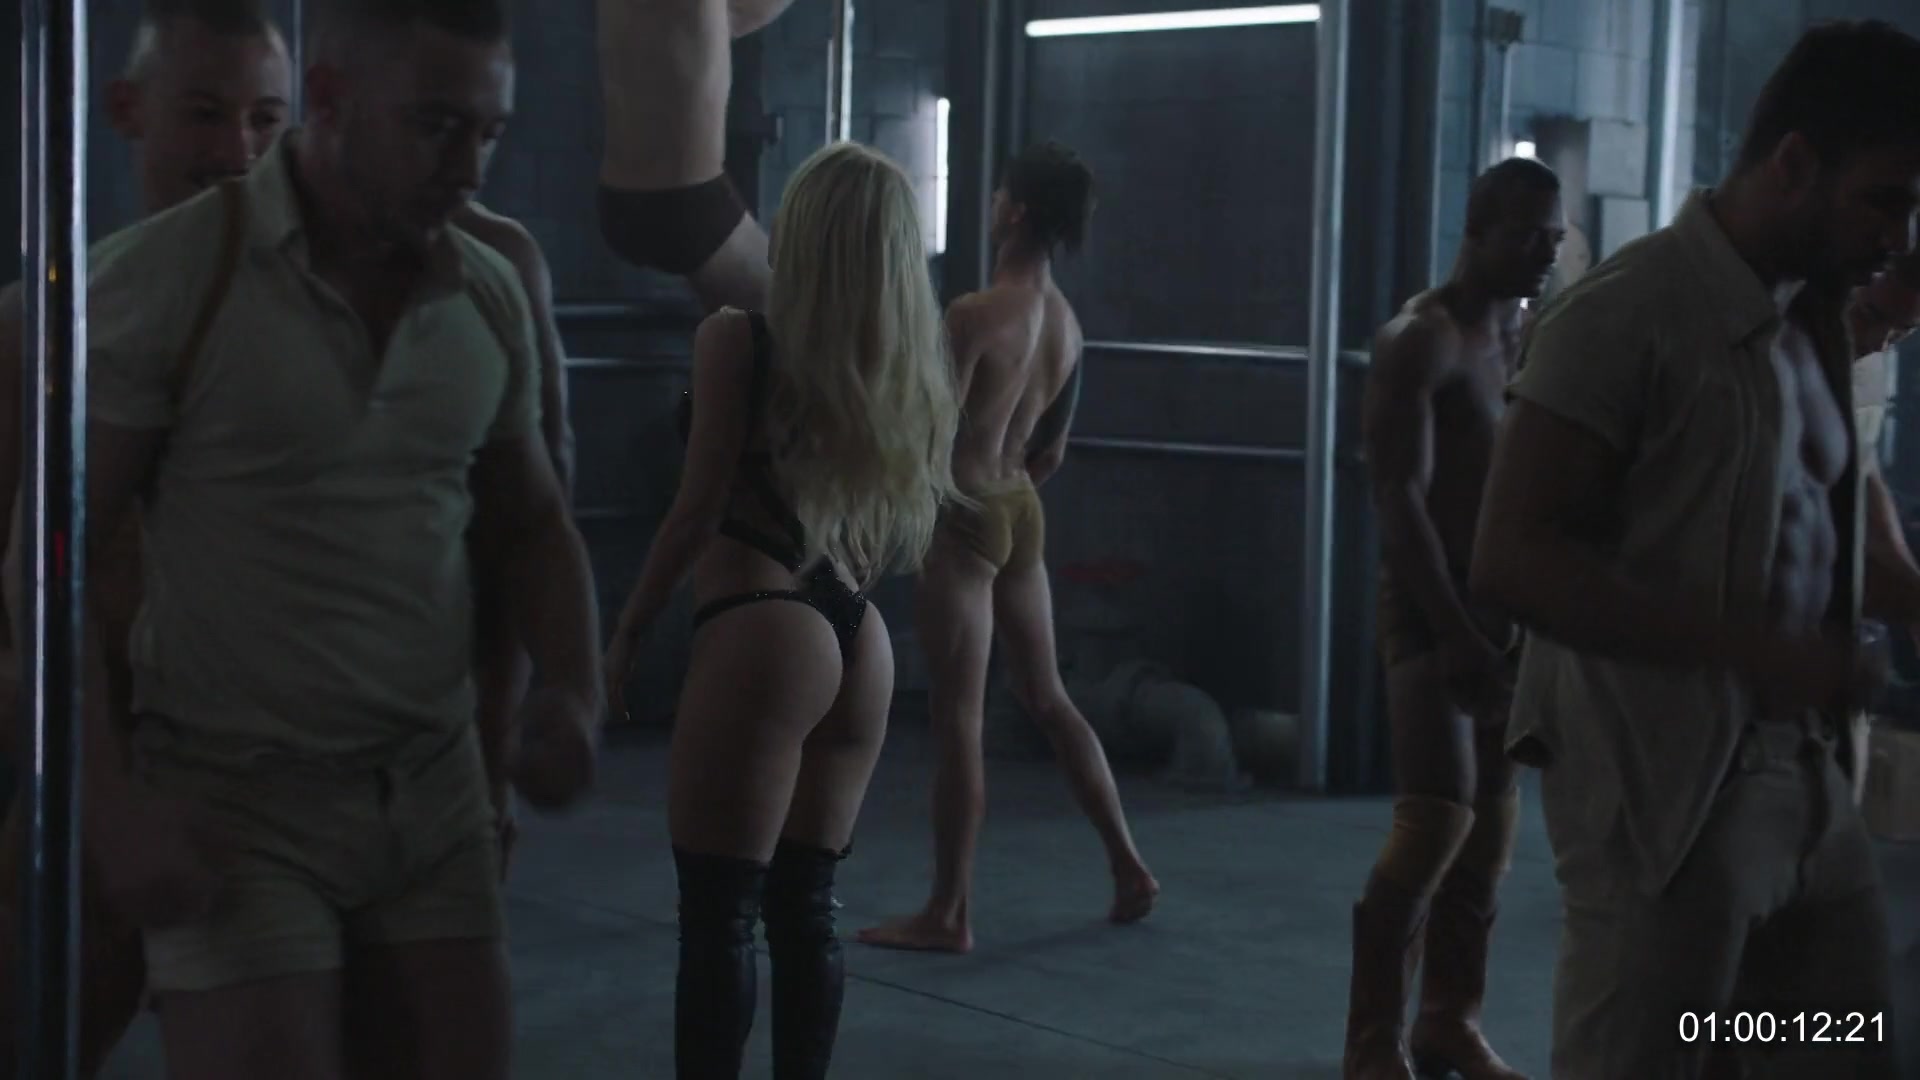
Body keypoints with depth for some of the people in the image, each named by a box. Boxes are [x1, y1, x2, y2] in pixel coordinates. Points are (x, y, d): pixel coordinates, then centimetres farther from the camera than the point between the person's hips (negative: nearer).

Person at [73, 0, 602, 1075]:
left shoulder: (491, 296, 4)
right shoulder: (161, 280, -11)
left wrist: (575, 693, -1)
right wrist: (113, 807, -16)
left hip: (436, 792, 5)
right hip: (236, 802, -5)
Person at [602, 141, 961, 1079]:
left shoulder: (740, 341, -7)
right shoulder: (917, 364, 9)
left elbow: (699, 510, -8)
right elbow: (907, 531, 12)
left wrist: (624, 637, 0)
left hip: (762, 635, -6)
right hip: (858, 640, 7)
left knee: (718, 912, -2)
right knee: (805, 905, 14)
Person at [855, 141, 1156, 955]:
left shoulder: (975, 315, -18)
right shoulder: (1066, 324, 7)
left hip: (965, 520, -8)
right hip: (1023, 515, 8)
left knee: (958, 721, -3)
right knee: (1048, 700, 18)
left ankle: (947, 914, 3)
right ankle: (1129, 868, 22)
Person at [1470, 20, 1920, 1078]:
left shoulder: (1807, 324, 13)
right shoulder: (1623, 316, -12)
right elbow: (1511, 558, -18)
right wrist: (1752, 652, -23)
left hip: (1806, 782, 8)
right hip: (1663, 793, -8)